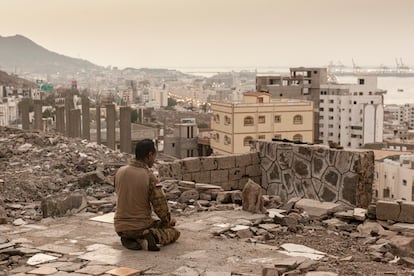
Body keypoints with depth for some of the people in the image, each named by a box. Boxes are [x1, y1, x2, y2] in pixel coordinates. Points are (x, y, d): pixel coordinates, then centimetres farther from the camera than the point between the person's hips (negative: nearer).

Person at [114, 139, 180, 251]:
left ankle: (129, 239, 6)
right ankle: (155, 236, -11)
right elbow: (160, 205, -14)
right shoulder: (149, 177, -18)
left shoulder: (120, 172, -3)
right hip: (141, 227, -4)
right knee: (174, 232, 18)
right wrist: (168, 221, 8)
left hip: (120, 228, 4)